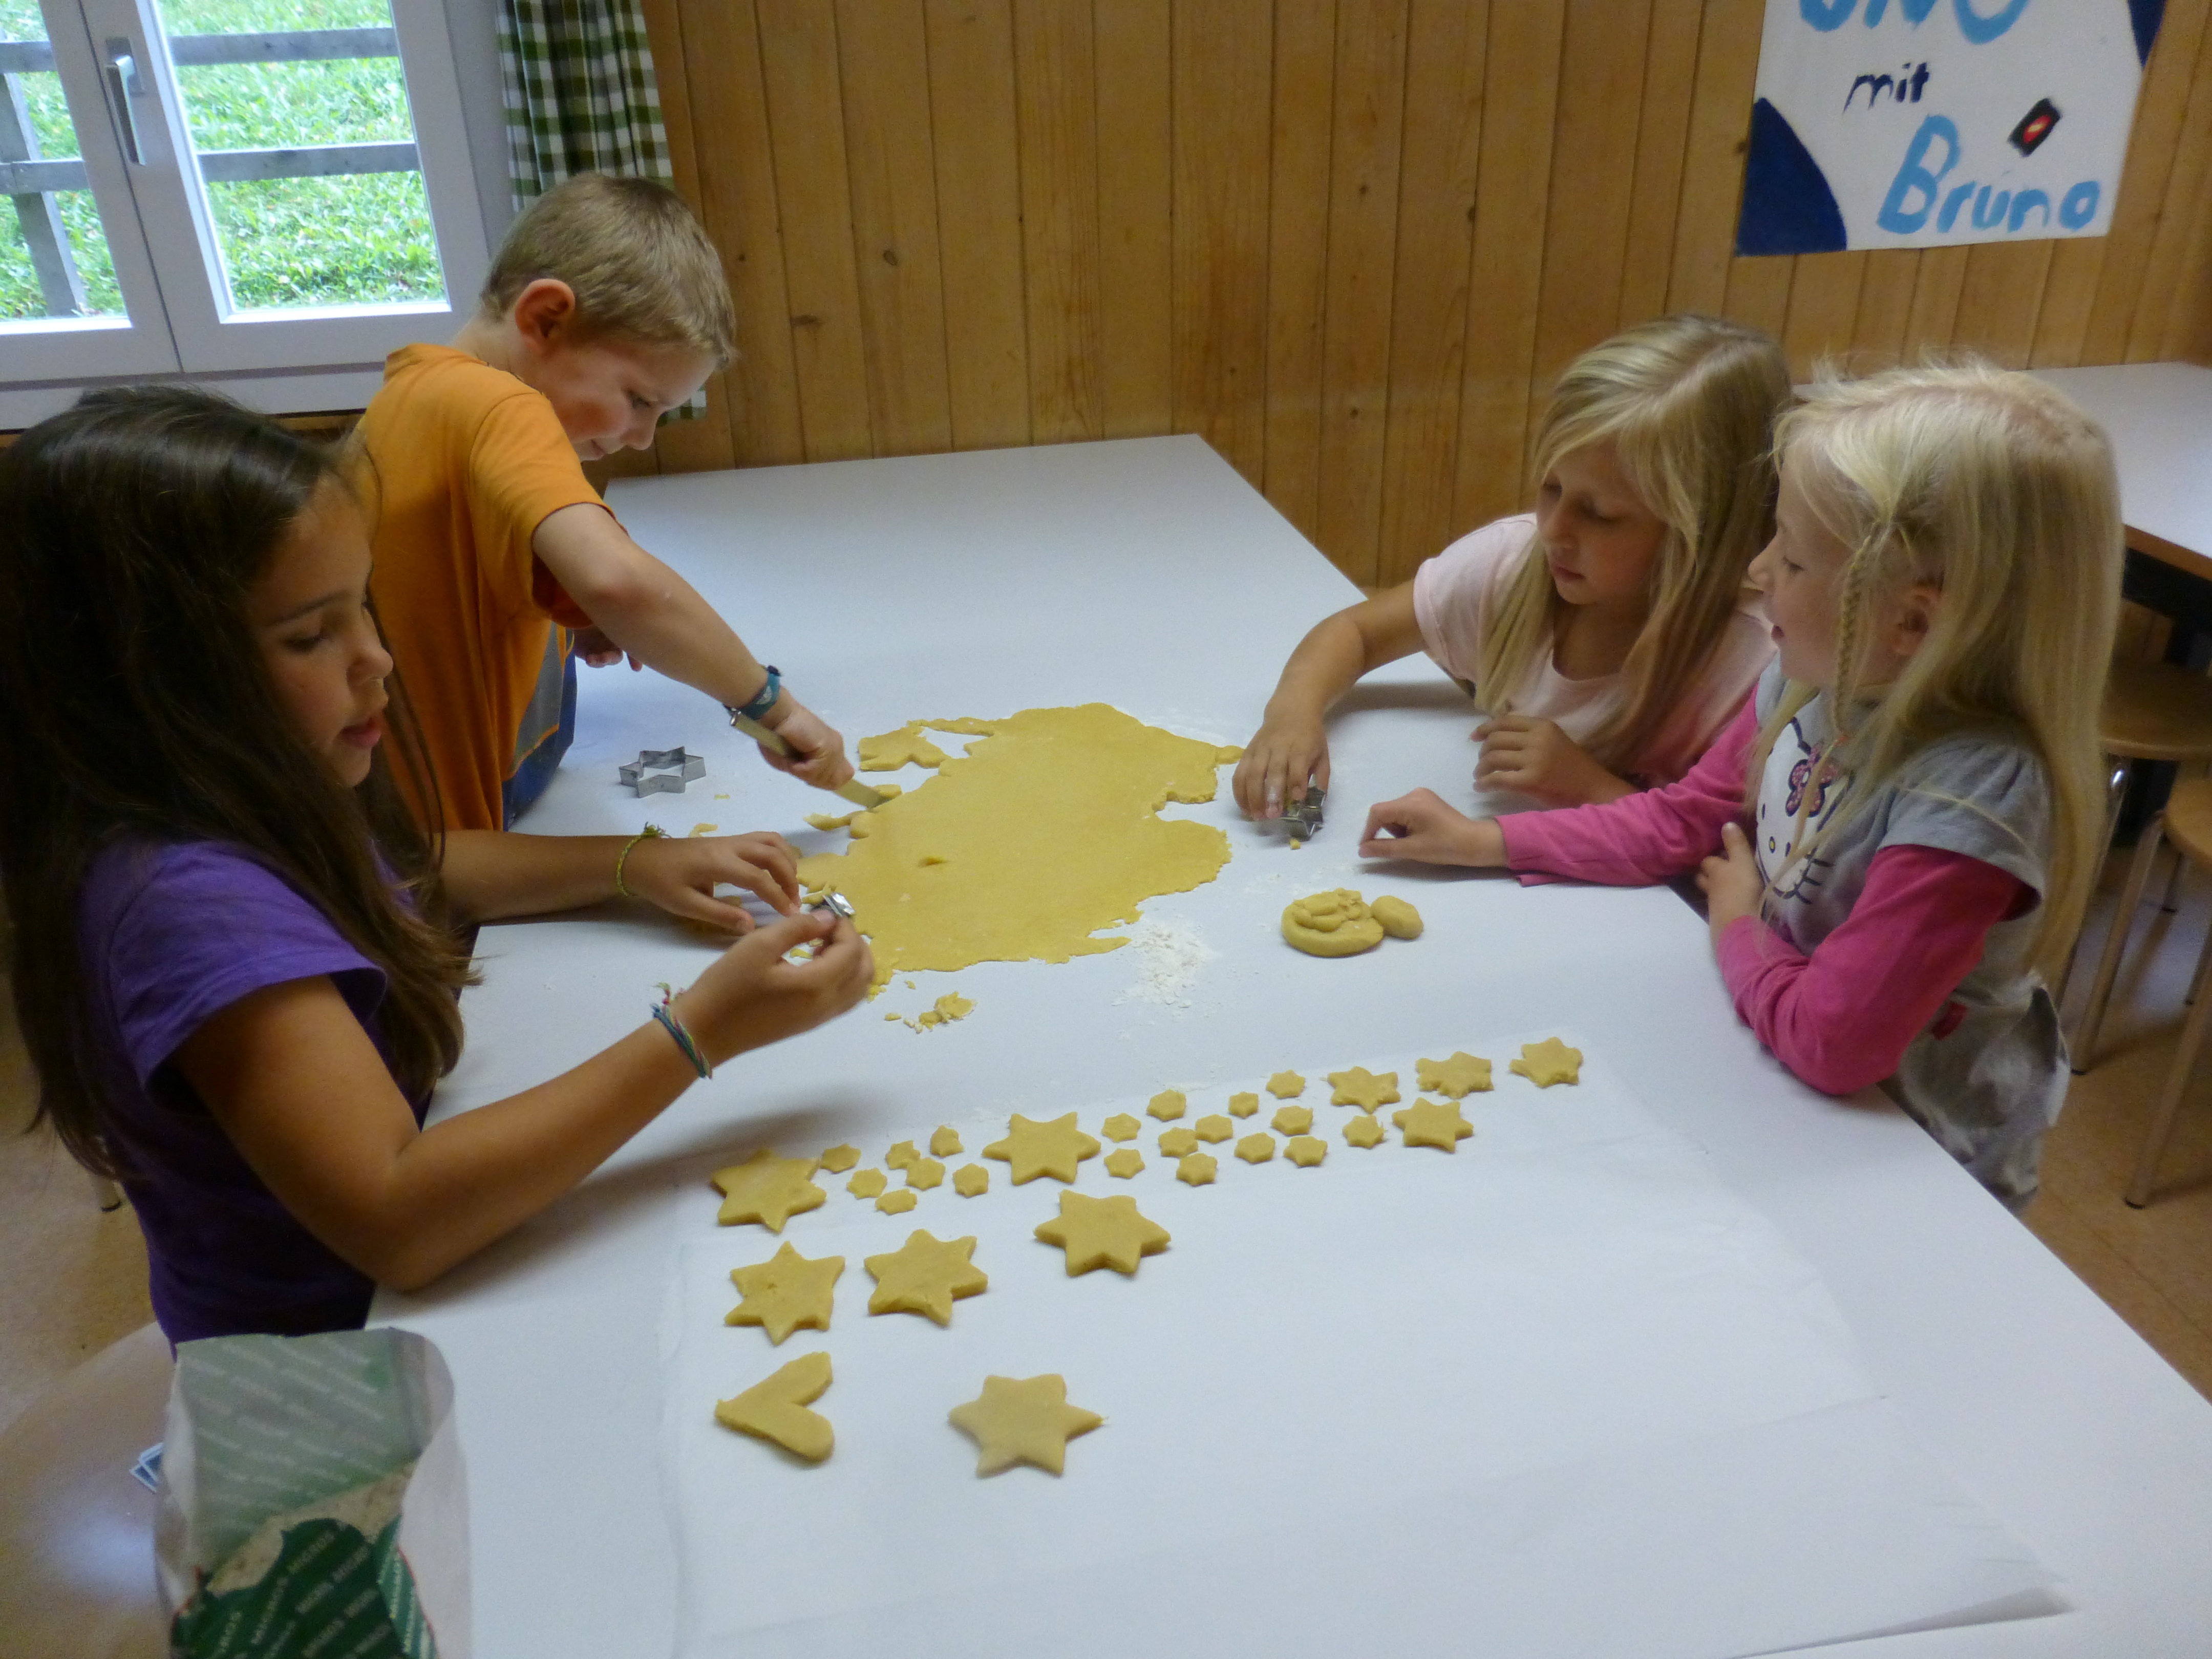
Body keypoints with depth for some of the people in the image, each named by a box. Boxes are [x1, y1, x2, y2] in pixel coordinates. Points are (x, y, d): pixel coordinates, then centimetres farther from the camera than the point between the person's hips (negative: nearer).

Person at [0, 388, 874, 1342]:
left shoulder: (243, 796, -7)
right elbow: (396, 1222, -37)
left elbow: (405, 871, 14)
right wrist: (700, 1034, -38)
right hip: (328, 1356, -7)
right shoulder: (181, 899, -33)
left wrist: (634, 867, -1)